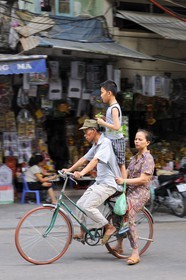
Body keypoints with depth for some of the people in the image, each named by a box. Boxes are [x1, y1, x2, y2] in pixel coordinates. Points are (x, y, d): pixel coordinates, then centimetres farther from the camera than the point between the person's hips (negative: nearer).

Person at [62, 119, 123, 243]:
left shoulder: (105, 142, -16)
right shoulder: (96, 145, 15)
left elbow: (95, 160, -29)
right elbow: (84, 159, 20)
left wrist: (82, 173, -40)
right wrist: (69, 170, 14)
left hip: (109, 183, -10)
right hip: (99, 182, 10)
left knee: (88, 206, -19)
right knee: (80, 204, 6)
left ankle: (109, 227, -6)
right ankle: (82, 233, 18)